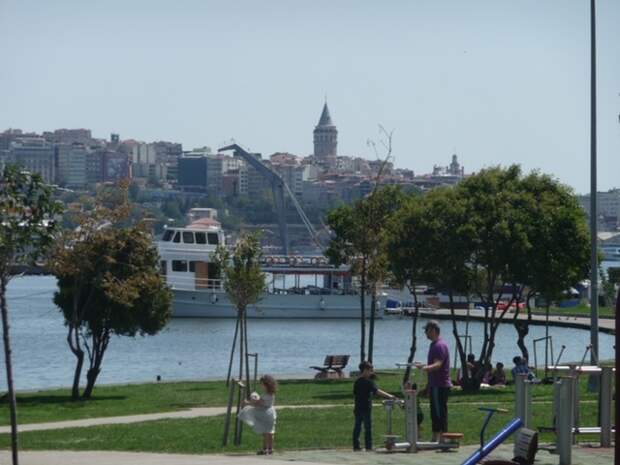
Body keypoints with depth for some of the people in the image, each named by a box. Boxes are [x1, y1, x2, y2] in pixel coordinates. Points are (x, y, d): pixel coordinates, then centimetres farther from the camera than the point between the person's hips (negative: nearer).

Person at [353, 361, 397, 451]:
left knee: (357, 427, 9)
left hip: (358, 407, 7)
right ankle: (368, 446, -2)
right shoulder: (368, 382, -11)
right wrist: (389, 396, -24)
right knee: (368, 428, -2)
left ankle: (356, 446, 9)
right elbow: (377, 391, -20)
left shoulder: (357, 382, 11)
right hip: (366, 408, -7)